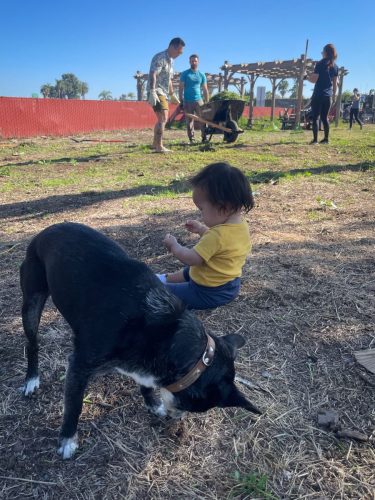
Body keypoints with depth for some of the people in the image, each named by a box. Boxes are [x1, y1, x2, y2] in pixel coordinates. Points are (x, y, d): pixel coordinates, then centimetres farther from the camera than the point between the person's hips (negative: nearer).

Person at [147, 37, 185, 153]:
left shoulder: (170, 60, 19)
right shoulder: (160, 57, -11)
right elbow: (152, 75, -23)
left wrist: (172, 95, 30)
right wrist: (152, 92, -33)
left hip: (163, 93, 10)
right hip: (156, 92, -10)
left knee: (162, 119, 16)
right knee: (163, 118, -18)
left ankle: (155, 144, 26)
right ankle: (159, 147, -19)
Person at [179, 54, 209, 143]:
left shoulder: (201, 75, 11)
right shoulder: (184, 74, 4)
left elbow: (205, 90, 13)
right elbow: (181, 88, 1)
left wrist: (207, 103, 7)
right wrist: (181, 101, -7)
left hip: (199, 100, 2)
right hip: (188, 101, -1)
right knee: (189, 121, 0)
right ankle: (191, 139, 5)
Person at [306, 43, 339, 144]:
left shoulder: (320, 64, -7)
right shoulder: (335, 66, 10)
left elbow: (314, 80, -11)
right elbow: (335, 83, 11)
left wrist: (307, 77, 7)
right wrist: (334, 94, 19)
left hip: (318, 95, -5)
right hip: (328, 95, 6)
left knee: (315, 117, -4)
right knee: (324, 117, 12)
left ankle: (315, 139, -11)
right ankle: (326, 139, 10)